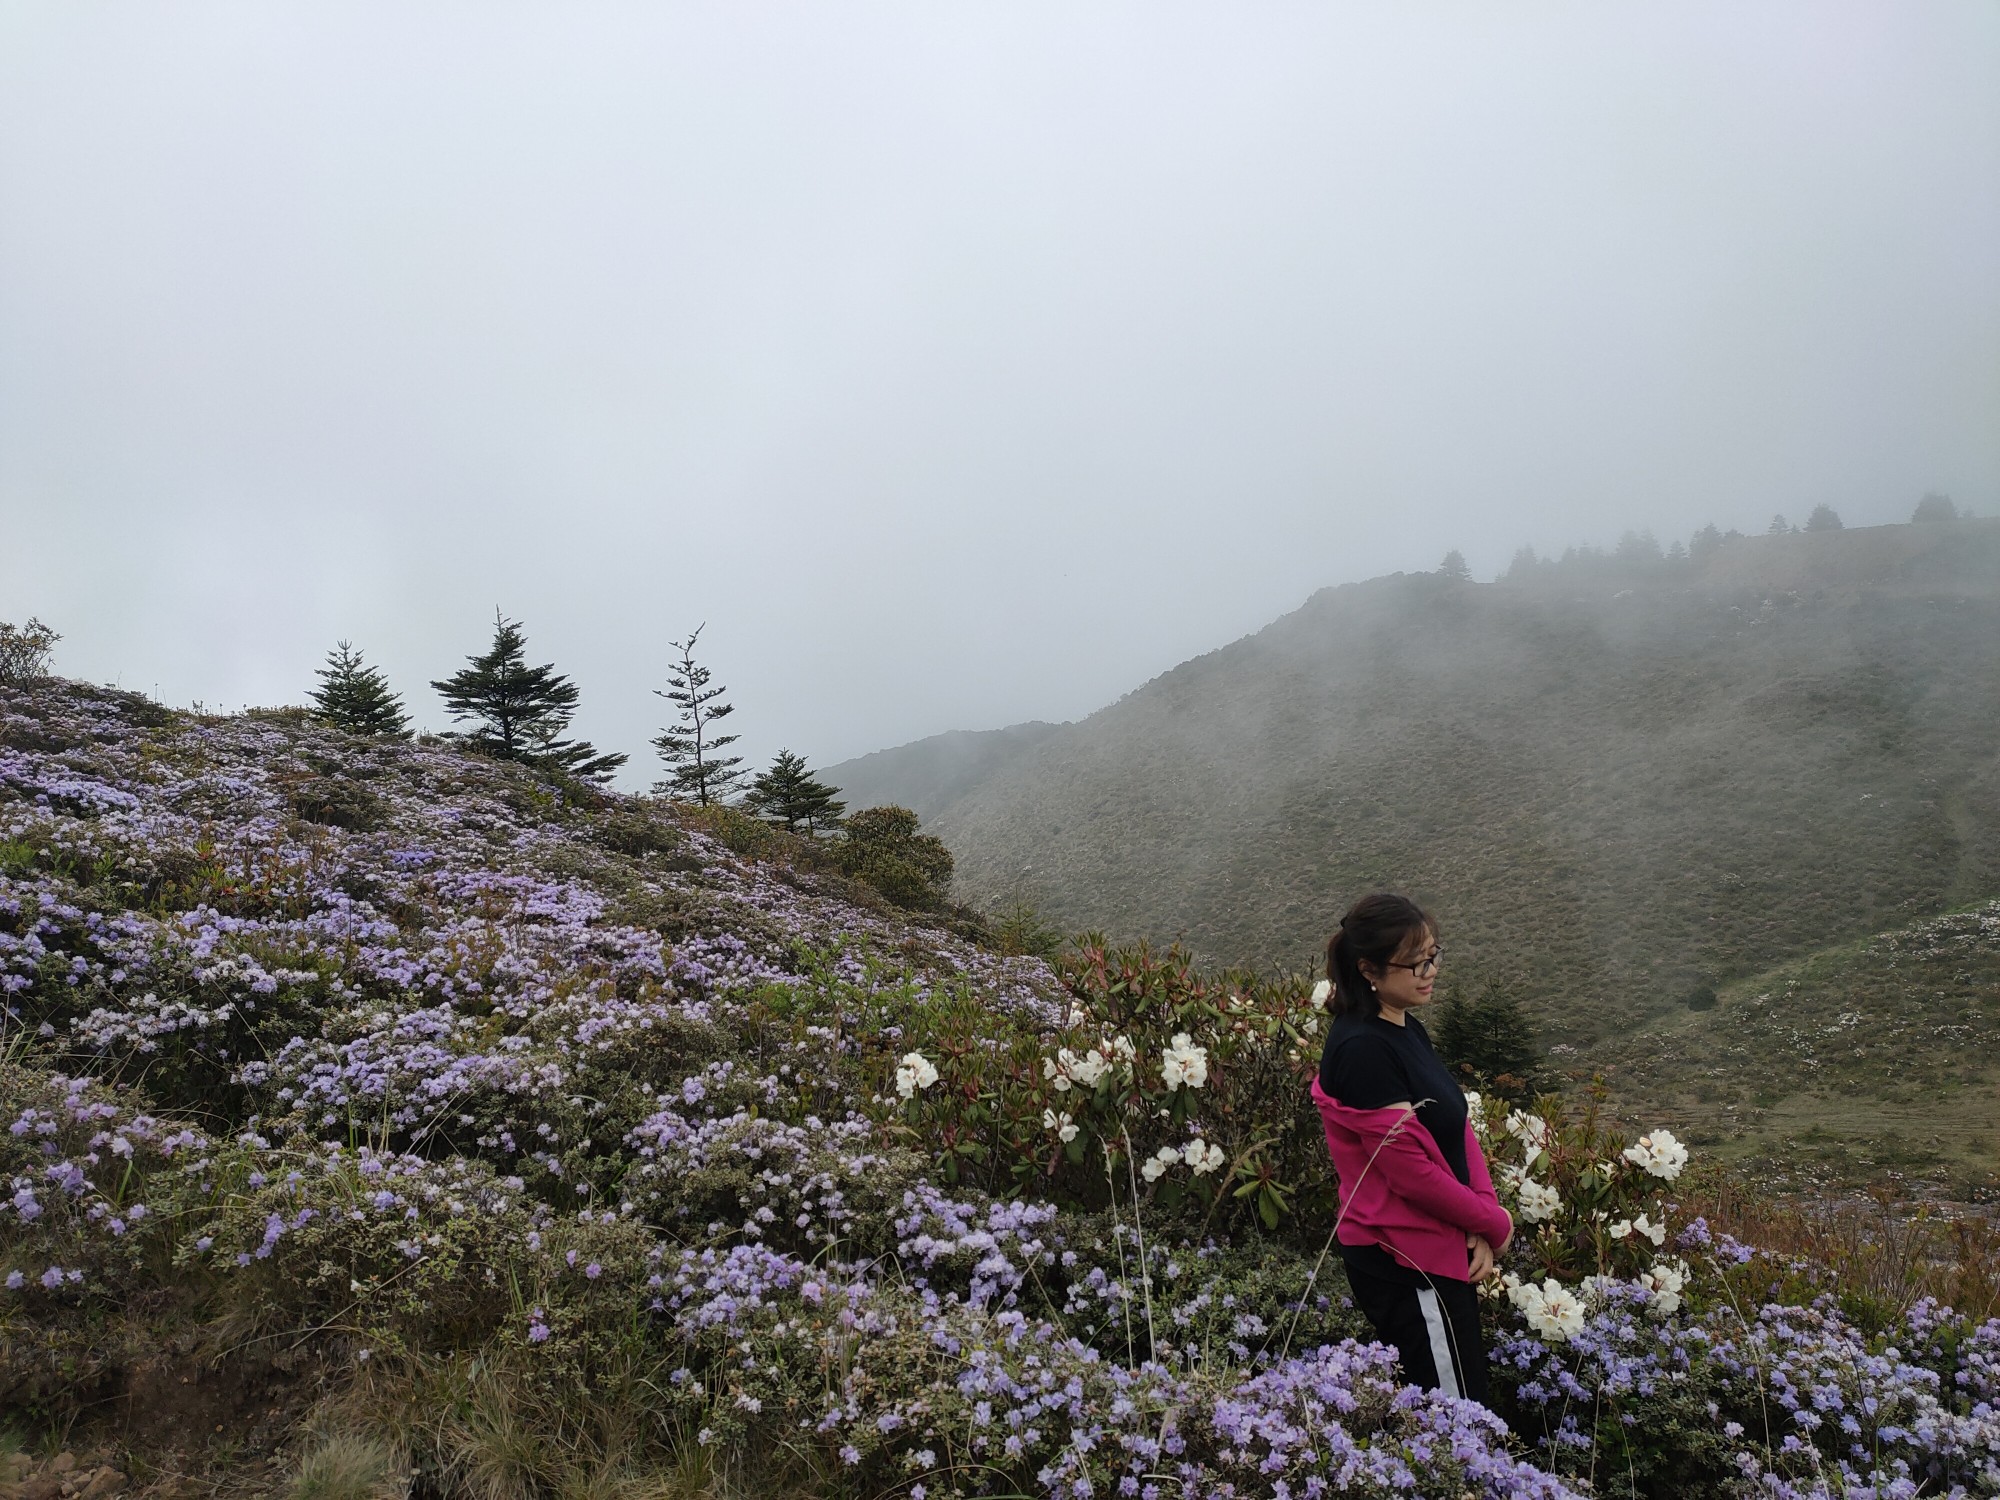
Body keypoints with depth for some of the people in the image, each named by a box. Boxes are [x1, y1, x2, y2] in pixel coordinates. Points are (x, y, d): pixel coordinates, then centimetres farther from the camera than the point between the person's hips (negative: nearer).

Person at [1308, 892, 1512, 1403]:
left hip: (1438, 1251, 9)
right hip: (1405, 1264, -9)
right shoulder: (1363, 1049, -23)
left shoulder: (1408, 1031, 7)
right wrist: (1494, 1224, -8)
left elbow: (1458, 1129, 8)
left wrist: (1481, 1219, -6)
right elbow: (1413, 1173, -22)